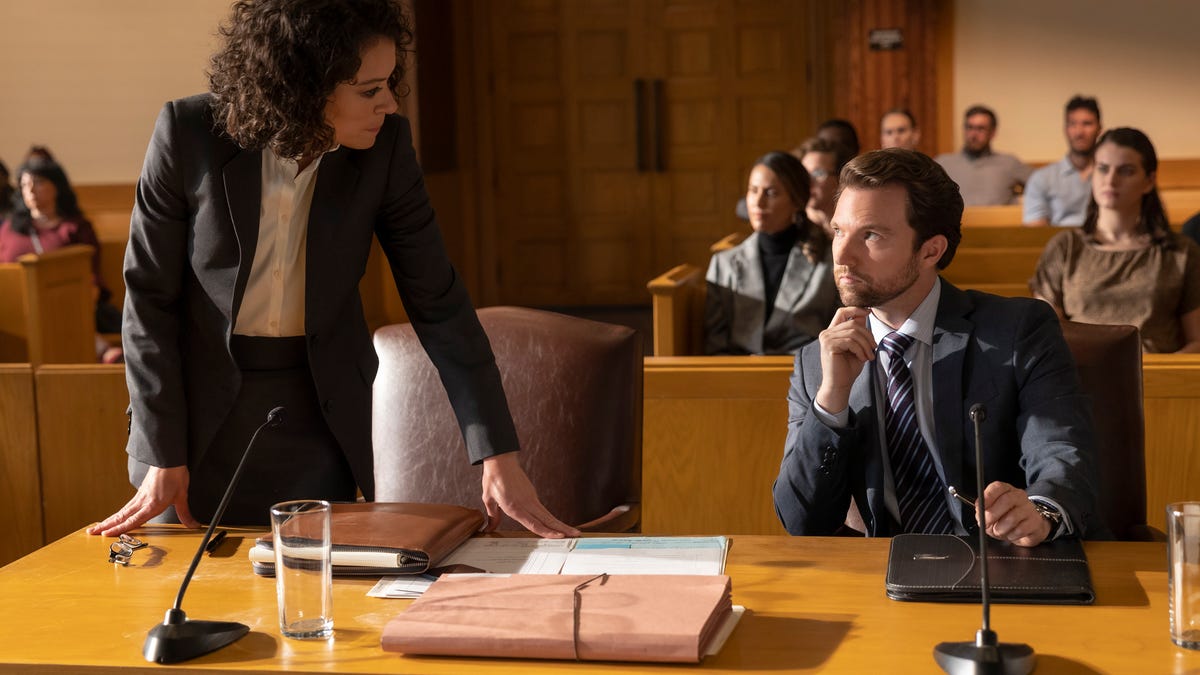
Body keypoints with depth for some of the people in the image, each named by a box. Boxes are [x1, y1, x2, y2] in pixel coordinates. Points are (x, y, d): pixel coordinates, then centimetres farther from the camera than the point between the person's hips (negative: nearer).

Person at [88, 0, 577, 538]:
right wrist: (164, 456, -12)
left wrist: (498, 457, -13)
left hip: (321, 413, 1)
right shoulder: (189, 133, -17)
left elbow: (437, 302, -8)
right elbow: (149, 295, -10)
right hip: (200, 408, -1)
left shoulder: (385, 148, -12)